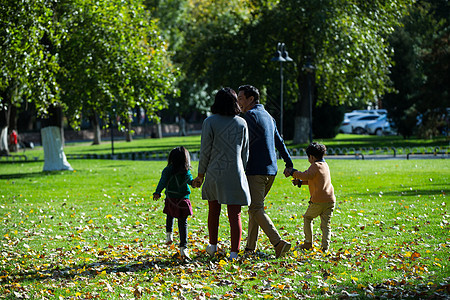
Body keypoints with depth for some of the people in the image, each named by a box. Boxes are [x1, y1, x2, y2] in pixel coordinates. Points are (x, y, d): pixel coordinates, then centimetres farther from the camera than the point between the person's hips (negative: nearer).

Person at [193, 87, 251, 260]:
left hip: (214, 173, 0)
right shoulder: (241, 123, 2)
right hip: (235, 174, 0)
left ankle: (213, 245, 29)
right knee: (235, 214, 1)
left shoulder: (210, 122, -5)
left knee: (213, 210, 19)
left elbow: (205, 150, -4)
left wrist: (201, 174, 6)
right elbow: (245, 152, 8)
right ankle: (234, 252, -1)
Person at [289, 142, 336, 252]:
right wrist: (300, 182, 26)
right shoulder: (325, 165, 19)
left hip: (318, 201, -7)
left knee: (307, 218, 14)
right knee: (326, 224, 7)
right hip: (330, 200, 7)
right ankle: (325, 246, -6)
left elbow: (306, 176, -25)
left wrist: (293, 172, -13)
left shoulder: (315, 166, -8)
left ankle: (308, 242, 14)